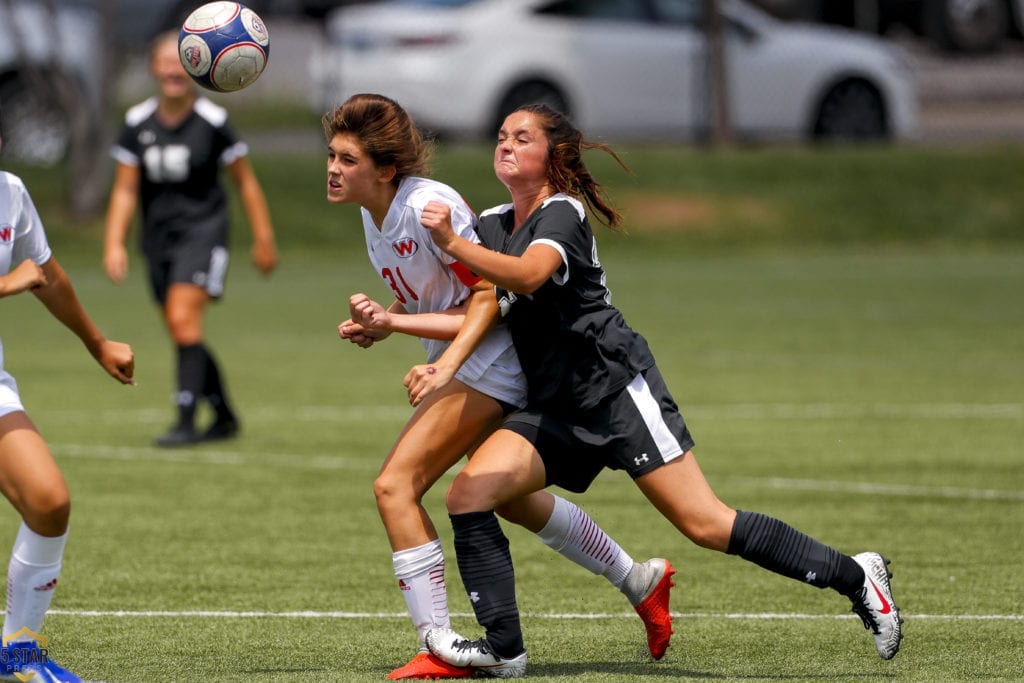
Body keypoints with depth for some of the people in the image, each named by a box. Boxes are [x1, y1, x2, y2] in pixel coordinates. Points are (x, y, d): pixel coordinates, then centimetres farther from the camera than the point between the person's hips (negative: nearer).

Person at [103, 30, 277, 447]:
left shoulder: (212, 121, -8)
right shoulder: (137, 123, 2)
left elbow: (245, 181, 1)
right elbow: (125, 190, 5)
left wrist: (263, 239, 0)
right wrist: (114, 244, -5)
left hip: (203, 229, -5)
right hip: (158, 236, 5)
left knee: (184, 322, -20)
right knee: (182, 335, 9)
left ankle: (186, 422, -19)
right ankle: (224, 417, 25)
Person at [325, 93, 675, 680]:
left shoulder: (428, 205, -24)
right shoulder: (373, 213, 4)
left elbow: (487, 293, -21)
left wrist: (446, 368, -32)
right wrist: (378, 323, -3)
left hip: (487, 361, -10)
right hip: (456, 363, 10)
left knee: (395, 486, -18)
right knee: (508, 498, 23)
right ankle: (641, 582, 39)